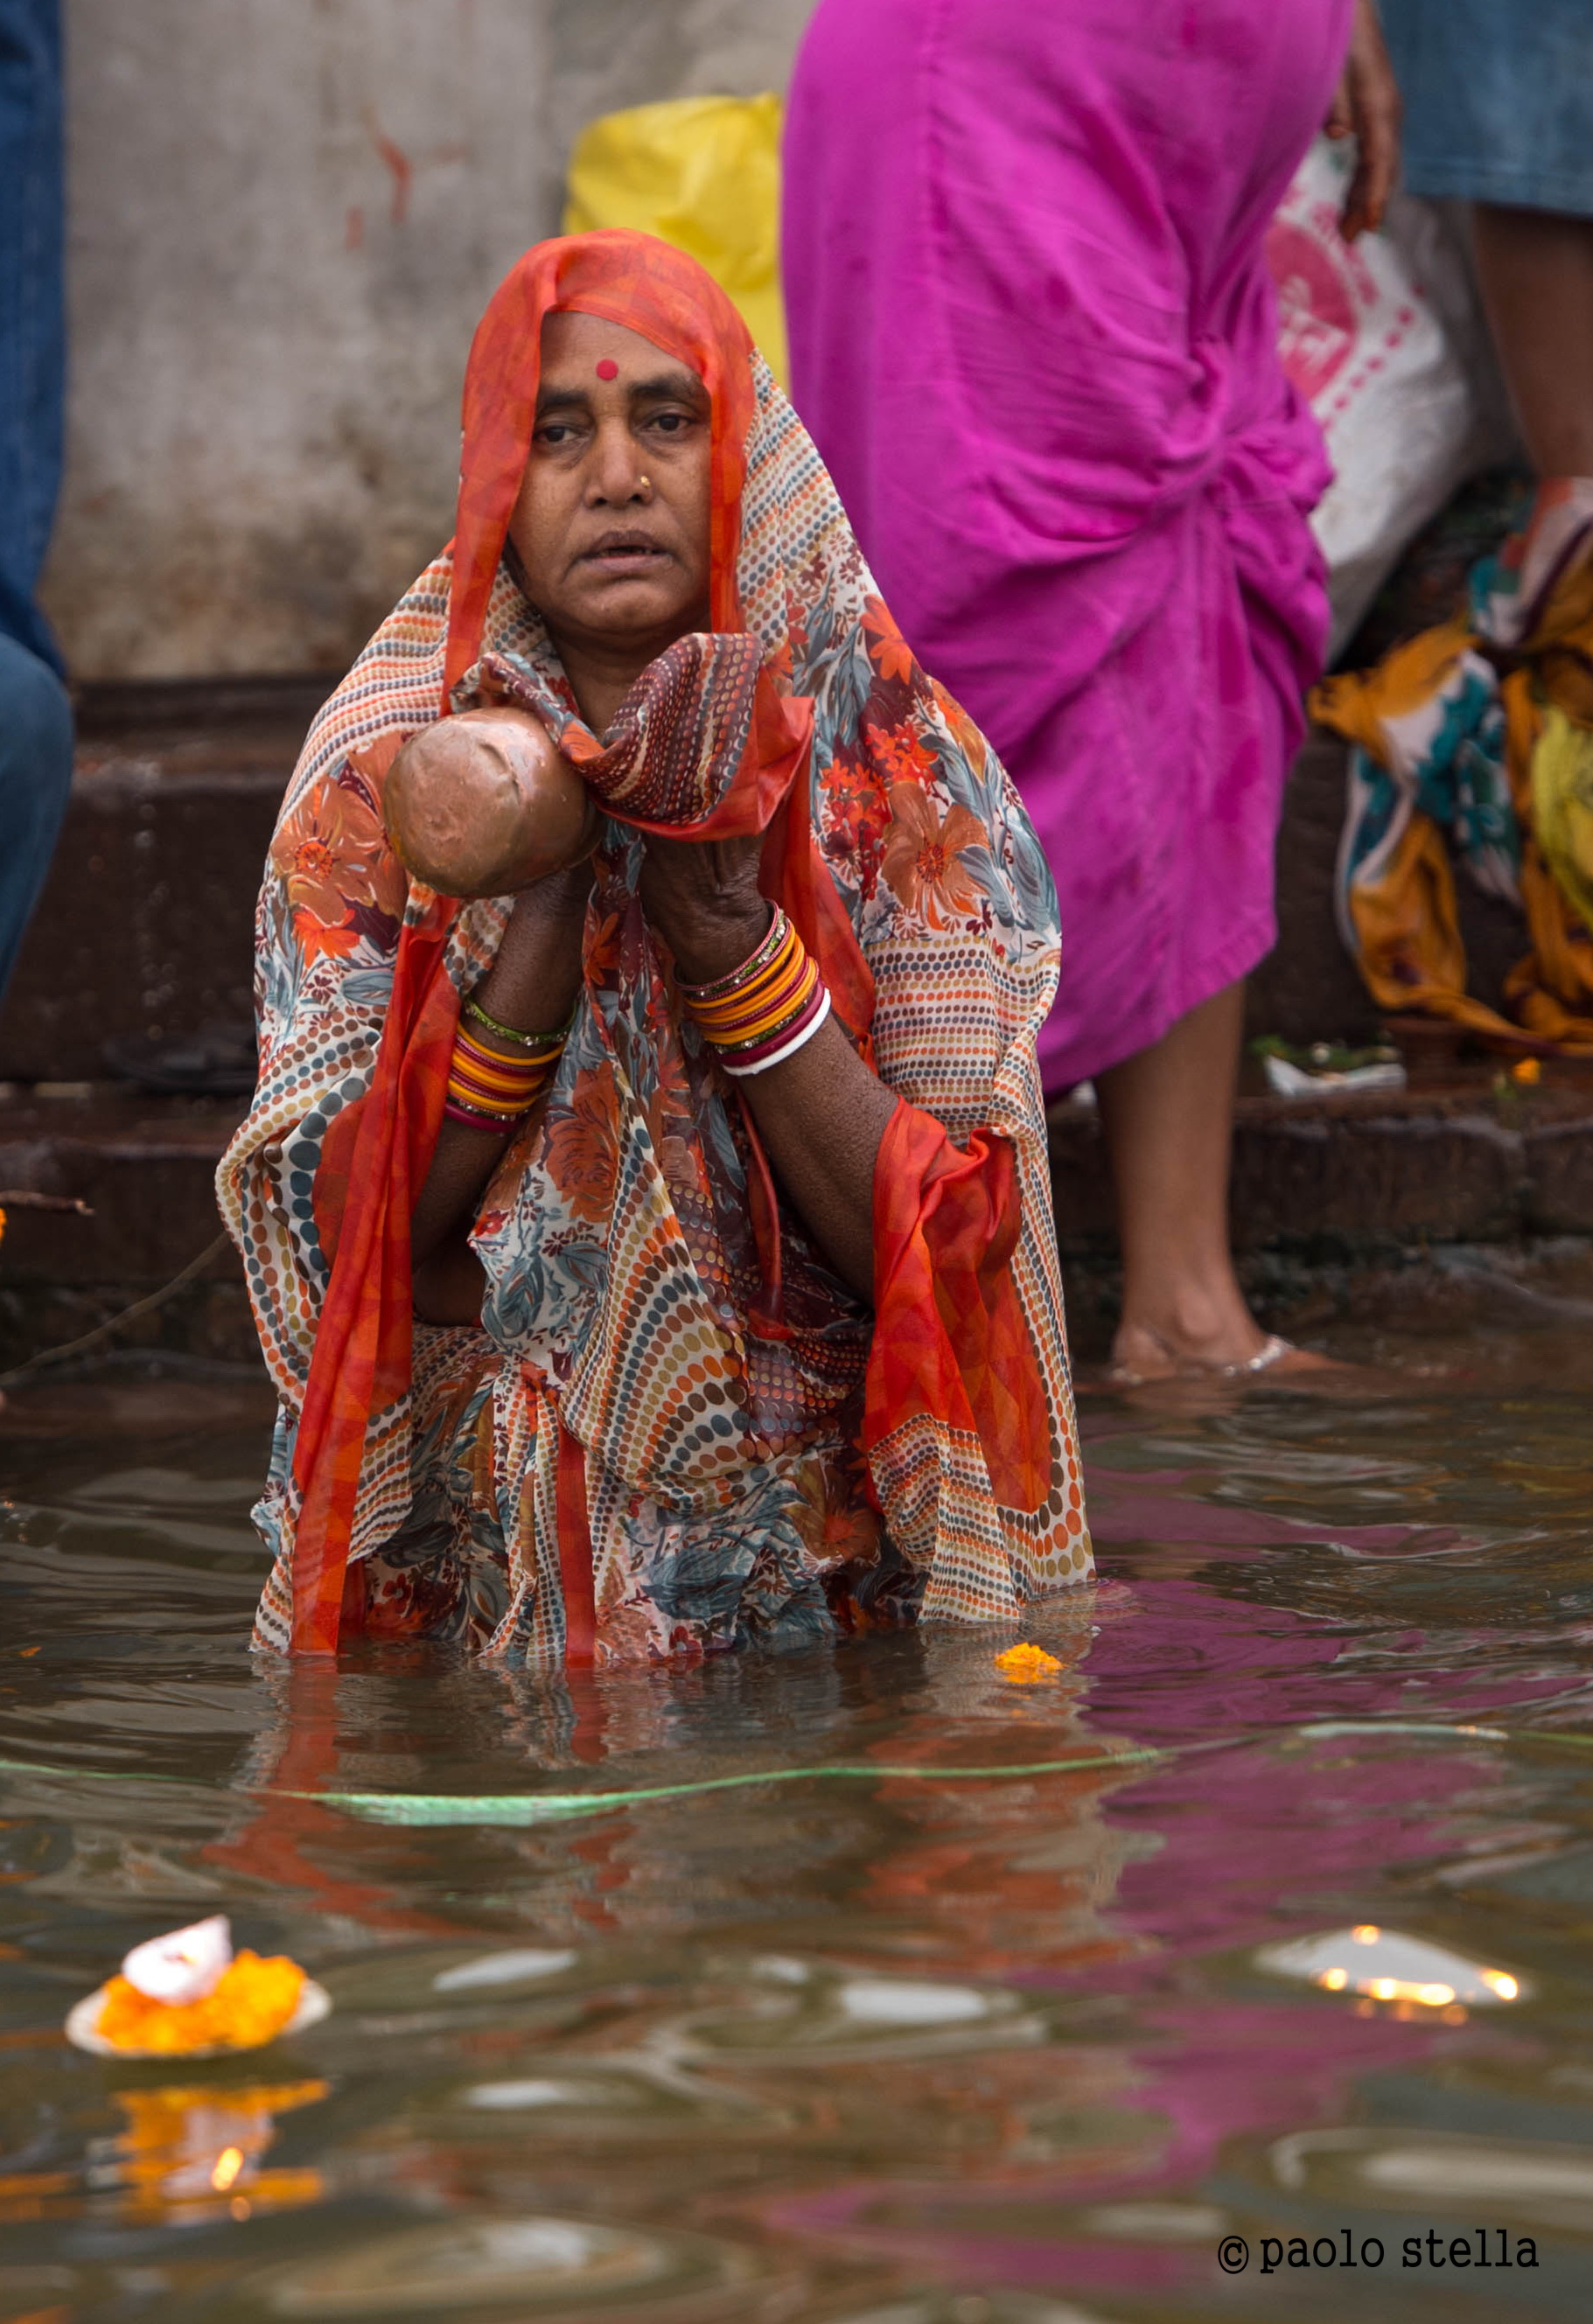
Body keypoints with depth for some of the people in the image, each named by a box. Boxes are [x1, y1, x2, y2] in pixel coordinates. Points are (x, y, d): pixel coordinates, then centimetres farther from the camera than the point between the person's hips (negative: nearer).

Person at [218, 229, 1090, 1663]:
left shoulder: (901, 774, 2)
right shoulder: (387, 780, 3)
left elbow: (946, 1259, -6)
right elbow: (345, 1249, -6)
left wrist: (729, 927, -16)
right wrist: (541, 905, -16)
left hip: (822, 1585, 0)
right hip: (467, 1586, 0)